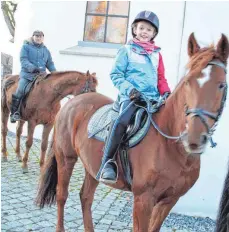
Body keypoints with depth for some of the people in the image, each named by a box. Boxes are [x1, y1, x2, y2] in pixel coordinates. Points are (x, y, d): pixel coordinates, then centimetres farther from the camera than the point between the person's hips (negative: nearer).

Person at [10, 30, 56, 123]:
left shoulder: (45, 50, 18)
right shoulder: (26, 47, 5)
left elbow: (50, 64, 19)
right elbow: (23, 60, -8)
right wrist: (32, 68, -25)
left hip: (41, 75, 4)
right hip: (27, 74, -4)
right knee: (20, 92, -20)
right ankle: (14, 113, -8)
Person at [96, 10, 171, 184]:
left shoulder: (157, 54, 21)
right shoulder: (127, 50, 8)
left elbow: (161, 78, 20)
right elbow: (116, 75, 3)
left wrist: (166, 93, -1)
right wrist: (129, 89, -15)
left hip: (154, 98, 5)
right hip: (131, 97, -5)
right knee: (122, 121, -33)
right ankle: (108, 163, -29)